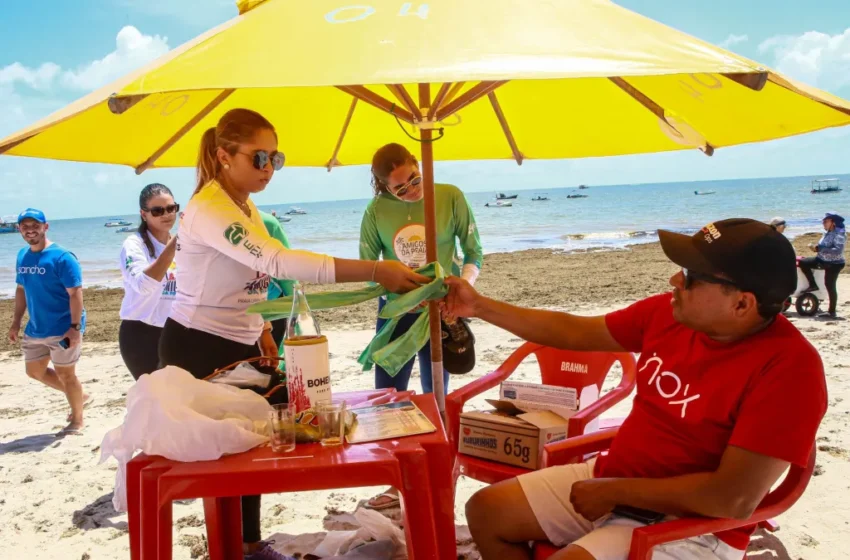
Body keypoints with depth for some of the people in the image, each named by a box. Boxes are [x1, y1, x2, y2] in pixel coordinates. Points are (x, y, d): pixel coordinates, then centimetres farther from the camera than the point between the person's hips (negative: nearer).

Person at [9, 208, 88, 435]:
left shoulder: (61, 257, -17)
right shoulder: (22, 256, 6)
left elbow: (75, 293, -19)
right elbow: (21, 290, 16)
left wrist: (75, 327, -24)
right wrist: (16, 322, 13)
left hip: (62, 330, -8)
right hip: (35, 330, 8)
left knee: (65, 374, 4)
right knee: (35, 372, 18)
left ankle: (77, 420, 23)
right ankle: (78, 396, 36)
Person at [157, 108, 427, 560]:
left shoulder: (244, 206, 7)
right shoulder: (210, 209, -25)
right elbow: (279, 262, -38)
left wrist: (261, 332, 9)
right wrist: (374, 270, -42)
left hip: (238, 346, 9)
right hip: (197, 349, -9)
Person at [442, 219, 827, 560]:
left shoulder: (789, 366, -24)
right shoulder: (668, 313, -4)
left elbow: (735, 499, -27)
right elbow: (576, 333, 9)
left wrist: (614, 491, -20)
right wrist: (480, 307, 8)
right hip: (610, 482, 7)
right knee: (486, 511, 4)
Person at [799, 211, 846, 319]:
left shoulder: (839, 233, -18)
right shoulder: (827, 233, 8)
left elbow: (838, 250, -28)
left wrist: (820, 249, -30)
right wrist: (816, 247, -4)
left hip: (834, 264, -9)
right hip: (823, 260, 9)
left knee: (830, 286, -7)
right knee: (803, 262, 0)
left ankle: (832, 312, 2)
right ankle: (813, 285, 10)